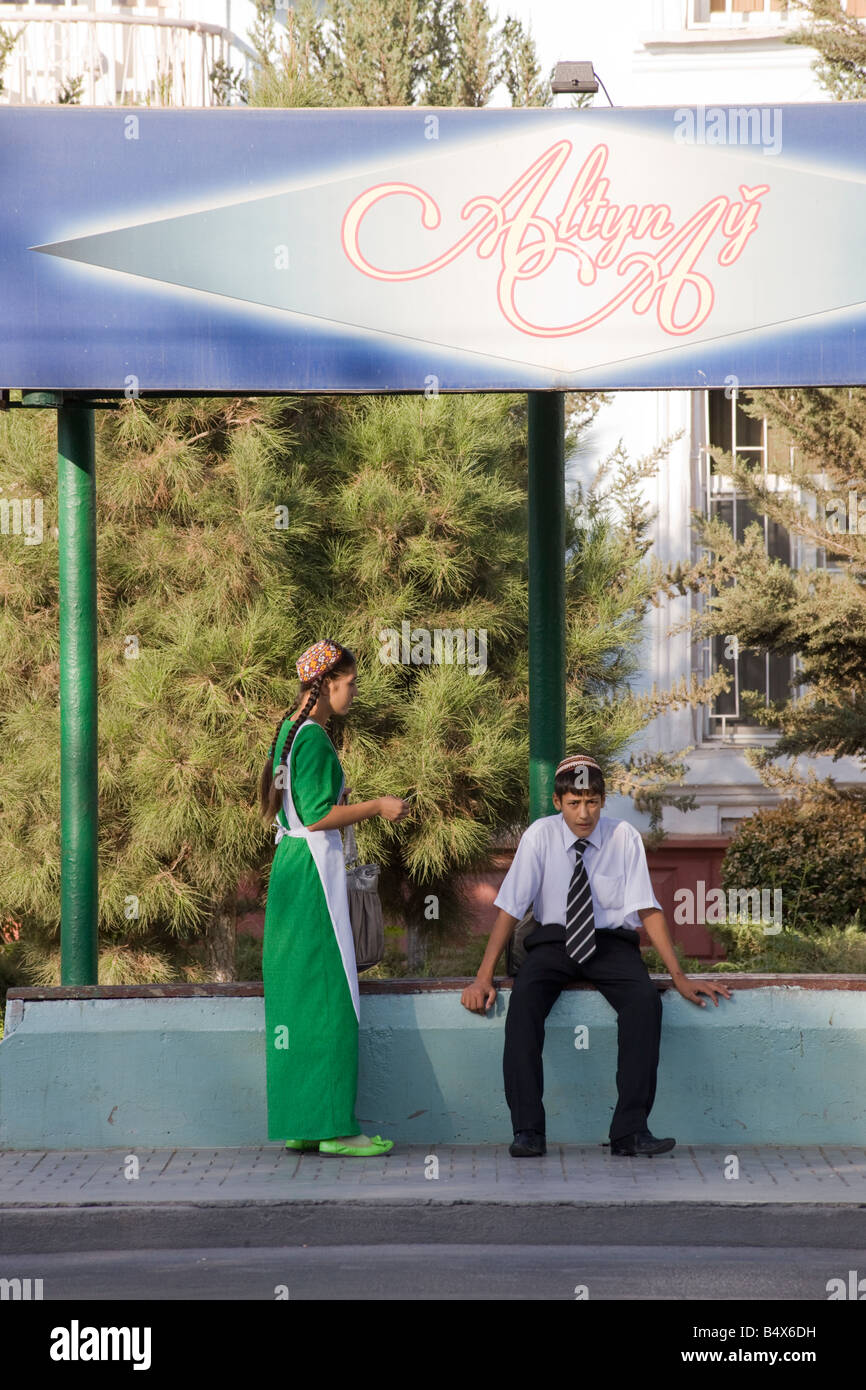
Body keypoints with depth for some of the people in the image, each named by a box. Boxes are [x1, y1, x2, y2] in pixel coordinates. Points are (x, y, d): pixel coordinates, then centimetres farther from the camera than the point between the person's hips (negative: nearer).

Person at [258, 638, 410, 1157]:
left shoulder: (290, 731, 16)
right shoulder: (314, 737, -14)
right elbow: (318, 816, -18)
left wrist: (359, 807, 22)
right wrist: (376, 807, -9)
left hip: (290, 866, 10)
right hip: (315, 868, -10)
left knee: (295, 991, 9)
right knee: (328, 996, -8)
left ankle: (298, 1123, 12)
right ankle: (332, 1125, -7)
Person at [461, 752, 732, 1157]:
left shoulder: (624, 837, -5)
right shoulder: (540, 836, -6)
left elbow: (648, 910, -6)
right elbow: (509, 908, -6)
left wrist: (679, 977, -13)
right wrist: (484, 978, -13)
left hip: (611, 943, 0)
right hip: (554, 940, 0)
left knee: (645, 999, -31)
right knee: (523, 998, -32)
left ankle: (631, 1130, -29)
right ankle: (527, 1131, -29)